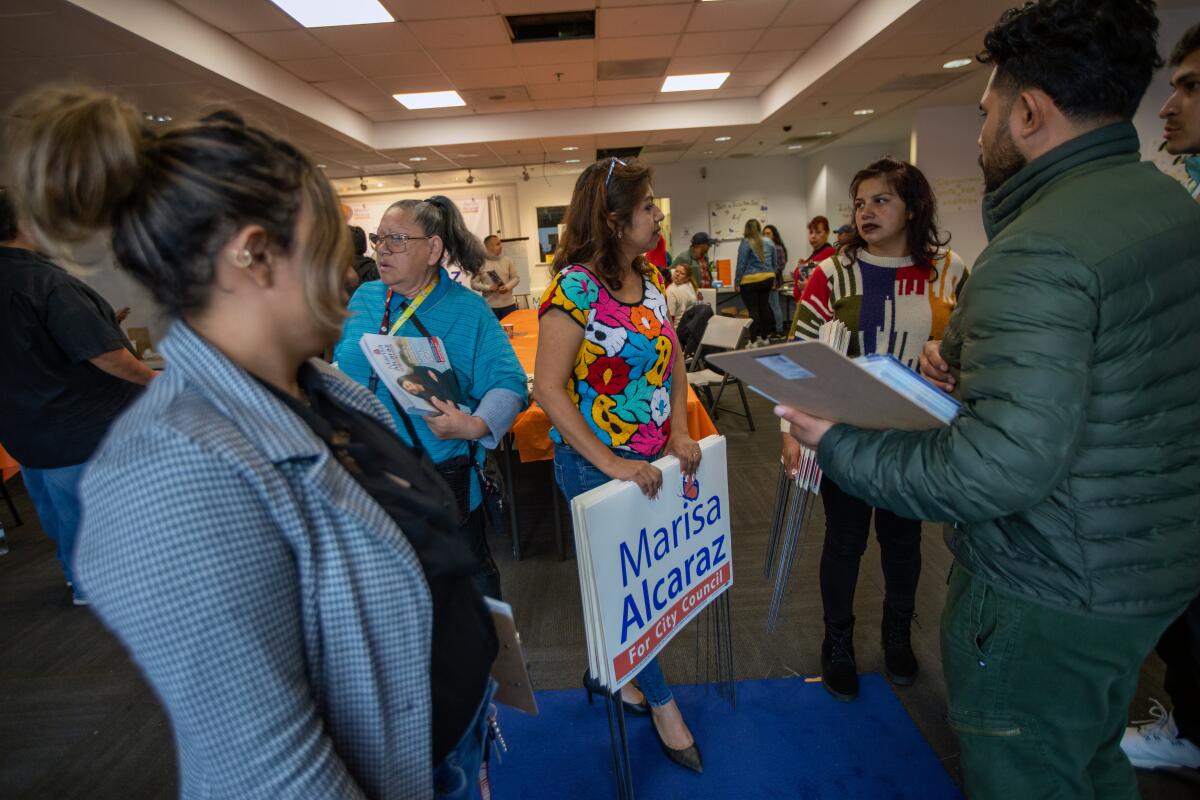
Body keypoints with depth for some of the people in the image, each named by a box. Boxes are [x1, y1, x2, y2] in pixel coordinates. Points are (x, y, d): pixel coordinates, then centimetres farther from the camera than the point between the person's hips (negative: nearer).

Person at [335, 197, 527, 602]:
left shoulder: (468, 310, -9)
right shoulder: (364, 298, 5)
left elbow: (508, 382, -15)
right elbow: (341, 371, 16)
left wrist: (475, 425, -31)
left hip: (443, 477, -4)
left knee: (469, 575, 14)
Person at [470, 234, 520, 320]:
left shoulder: (507, 260, 5)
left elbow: (516, 278, 8)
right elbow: (473, 283, -1)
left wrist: (507, 287, -11)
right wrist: (489, 288, -15)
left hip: (509, 305, 3)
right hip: (490, 307, -2)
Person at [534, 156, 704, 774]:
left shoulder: (649, 279, 5)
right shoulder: (575, 288, -18)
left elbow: (672, 358, 10)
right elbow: (548, 389, -21)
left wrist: (679, 430, -3)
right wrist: (610, 463, -23)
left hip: (655, 460, 8)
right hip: (595, 464, -7)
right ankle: (660, 702, 32)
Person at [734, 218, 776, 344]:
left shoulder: (745, 243, -9)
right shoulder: (769, 242, 9)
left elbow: (741, 264, -9)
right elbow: (774, 262, 17)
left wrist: (736, 282, -4)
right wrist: (772, 276, 28)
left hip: (750, 281, -6)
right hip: (767, 278, 6)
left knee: (753, 310, -5)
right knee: (764, 306, 13)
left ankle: (754, 341, -5)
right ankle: (764, 337, 21)